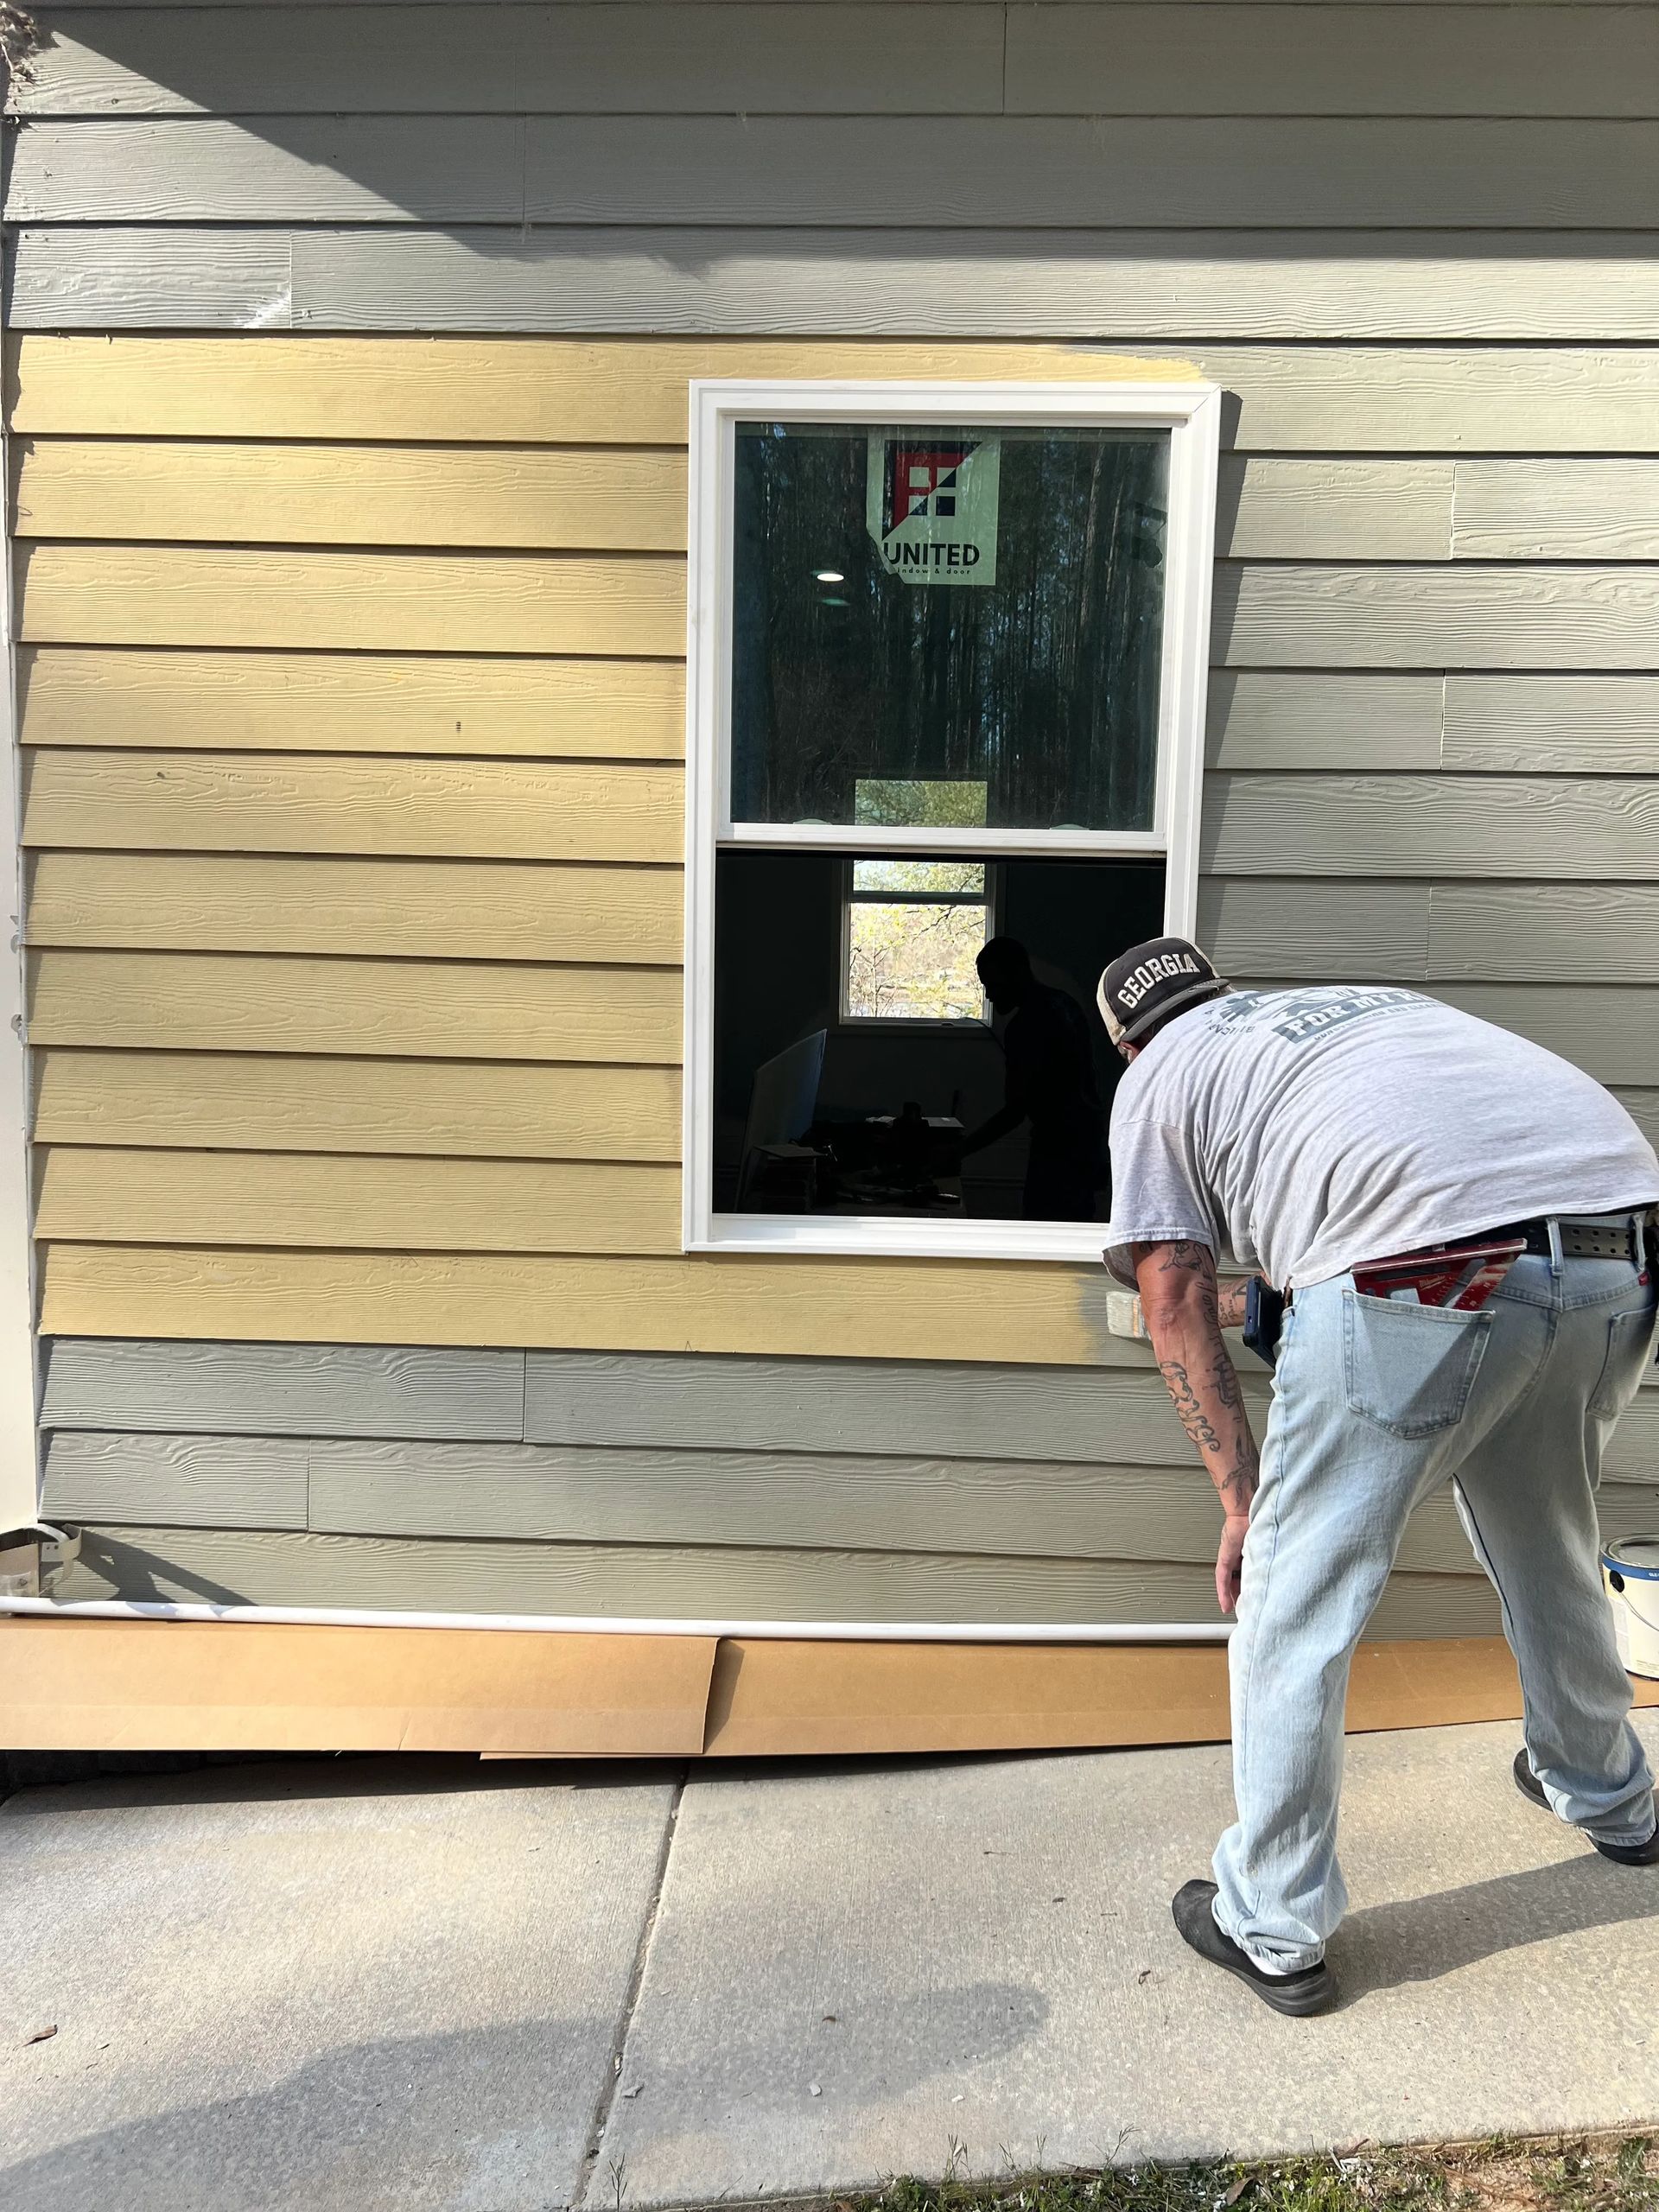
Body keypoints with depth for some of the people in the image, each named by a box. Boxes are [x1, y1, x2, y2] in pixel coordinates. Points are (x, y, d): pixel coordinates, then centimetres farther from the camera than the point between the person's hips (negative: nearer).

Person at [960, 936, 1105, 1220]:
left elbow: (1014, 1111, -23)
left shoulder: (1026, 1025, -19)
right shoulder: (1064, 1003, 11)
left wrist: (957, 1151, -22)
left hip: (1060, 1145, -10)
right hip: (1088, 1131, 10)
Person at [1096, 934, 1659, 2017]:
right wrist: (1287, 1306, 53)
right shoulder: (1372, 1001, 36)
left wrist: (1241, 1497, 14)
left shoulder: (1157, 1076, 20)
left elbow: (1174, 1292, 11)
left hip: (1430, 1265, -7)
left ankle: (1275, 1931, 22)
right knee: (1550, 1549, 31)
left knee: (1298, 1599, 10)